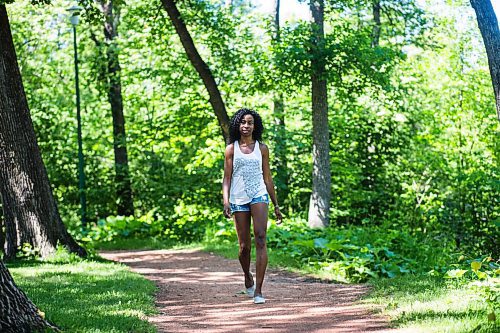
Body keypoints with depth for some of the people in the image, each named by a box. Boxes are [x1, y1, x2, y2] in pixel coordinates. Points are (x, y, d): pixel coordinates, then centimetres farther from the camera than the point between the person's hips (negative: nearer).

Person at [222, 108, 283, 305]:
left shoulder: (261, 148, 9)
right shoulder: (231, 149, 7)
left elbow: (268, 178, 14)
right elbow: (227, 178, 5)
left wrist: (276, 205, 14)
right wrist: (226, 201, -10)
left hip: (259, 195, 0)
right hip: (238, 199, 0)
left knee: (260, 238, -18)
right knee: (244, 246, 5)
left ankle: (258, 290, -20)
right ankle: (247, 278, 37)